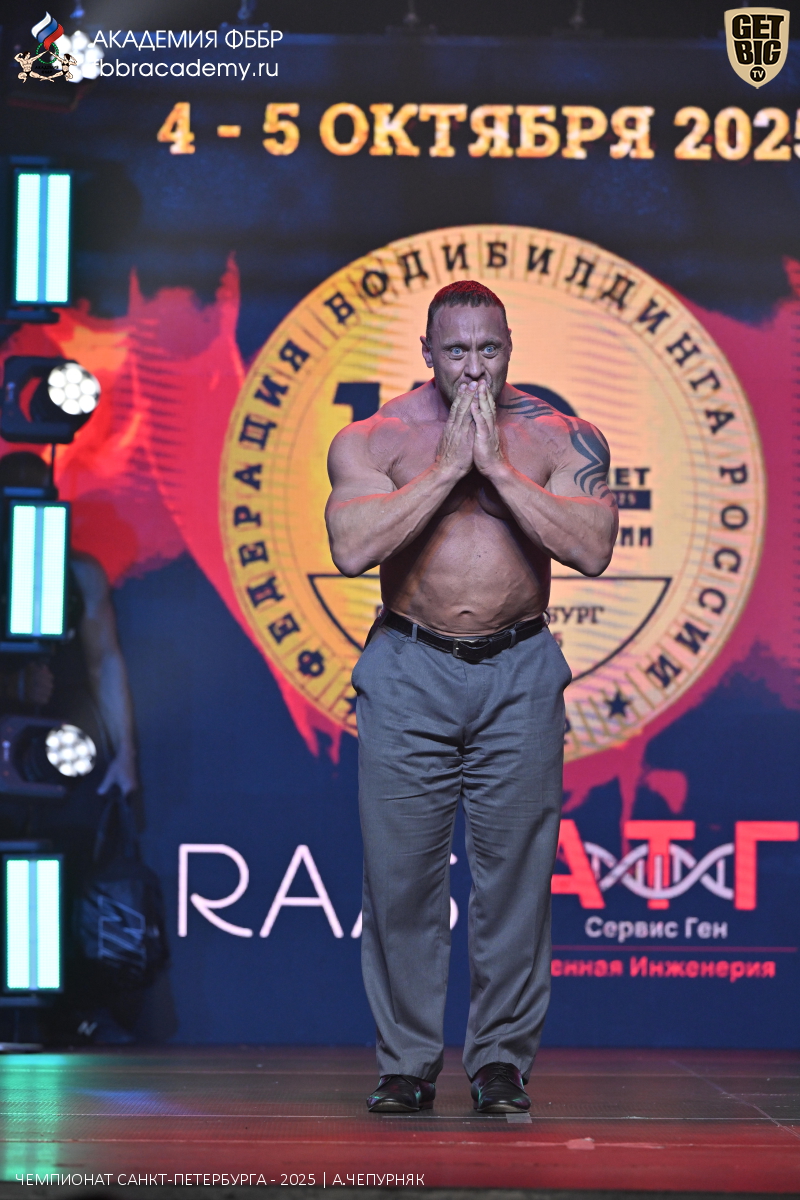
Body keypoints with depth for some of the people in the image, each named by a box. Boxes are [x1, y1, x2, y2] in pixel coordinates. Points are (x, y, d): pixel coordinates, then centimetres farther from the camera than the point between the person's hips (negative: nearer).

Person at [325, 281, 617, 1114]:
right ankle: (407, 1063, 11)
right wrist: (450, 465, -16)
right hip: (408, 671, 0)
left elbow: (593, 549, -13)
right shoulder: (373, 440, 0)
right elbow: (351, 549, -16)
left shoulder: (560, 439, 1)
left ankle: (502, 1061, 11)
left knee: (514, 872, 1)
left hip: (520, 675, 0)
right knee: (401, 873, 0)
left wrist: (498, 466, -16)